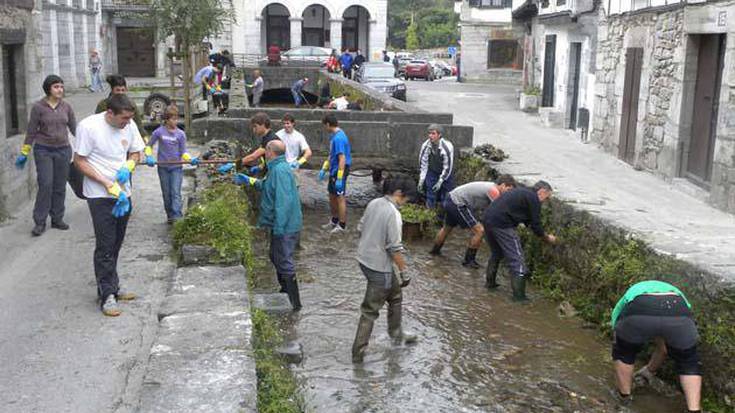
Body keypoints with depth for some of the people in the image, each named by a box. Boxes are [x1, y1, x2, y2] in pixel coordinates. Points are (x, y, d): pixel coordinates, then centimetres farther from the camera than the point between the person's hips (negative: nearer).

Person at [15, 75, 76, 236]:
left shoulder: (66, 106, 3)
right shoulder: (38, 107, -5)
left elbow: (74, 128, 11)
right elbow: (31, 132, -1)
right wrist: (24, 153, 1)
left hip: (63, 150, 3)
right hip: (43, 151, -3)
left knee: (60, 186, 7)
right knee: (45, 185, -8)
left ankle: (57, 219, 18)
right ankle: (39, 223, 0)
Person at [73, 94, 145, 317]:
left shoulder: (129, 125, 1)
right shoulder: (88, 127, -15)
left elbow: (135, 153, 15)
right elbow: (79, 161, -11)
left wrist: (128, 166, -9)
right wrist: (108, 184, -17)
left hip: (123, 194, 6)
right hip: (100, 195, -5)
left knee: (115, 244, 14)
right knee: (105, 246, -5)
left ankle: (112, 286, 27)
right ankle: (107, 295, 2)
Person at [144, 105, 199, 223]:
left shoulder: (181, 134, -4)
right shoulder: (159, 132, -5)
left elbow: (183, 152, 0)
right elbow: (149, 146, 8)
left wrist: (190, 159, -19)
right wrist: (149, 157, -9)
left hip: (176, 168, -1)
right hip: (163, 168, 1)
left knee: (176, 193, -8)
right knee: (166, 193, 10)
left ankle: (177, 217, -14)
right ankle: (170, 216, 23)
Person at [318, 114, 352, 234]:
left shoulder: (338, 138, -22)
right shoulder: (334, 136, 10)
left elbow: (342, 159, -26)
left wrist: (339, 178, -26)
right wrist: (324, 169, 20)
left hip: (339, 171, -10)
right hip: (333, 171, 10)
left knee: (340, 198, 0)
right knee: (332, 196, 19)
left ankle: (342, 225, 10)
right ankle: (334, 221, 34)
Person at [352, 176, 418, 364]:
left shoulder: (373, 203, 1)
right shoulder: (393, 214, -23)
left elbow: (361, 228, 12)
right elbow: (395, 248, -22)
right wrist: (405, 272, -12)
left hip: (364, 259, 9)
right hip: (379, 267, -9)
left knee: (395, 295, 26)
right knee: (370, 310, 4)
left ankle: (396, 334, 42)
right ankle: (358, 352, 12)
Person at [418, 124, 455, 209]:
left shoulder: (447, 147, -27)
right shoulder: (425, 146, -17)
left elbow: (448, 167, -20)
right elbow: (423, 164, -6)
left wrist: (440, 181, -21)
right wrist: (421, 180, -7)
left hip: (445, 173, -2)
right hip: (432, 172, 2)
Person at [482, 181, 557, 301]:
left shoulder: (522, 192, 25)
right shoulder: (533, 199, -3)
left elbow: (528, 222, 32)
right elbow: (536, 225, -1)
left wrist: (543, 235, 32)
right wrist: (548, 238, 15)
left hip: (487, 218, 9)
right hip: (501, 224, -9)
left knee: (496, 253, 29)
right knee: (516, 259, -3)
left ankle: (490, 282, 38)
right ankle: (519, 295, -3)